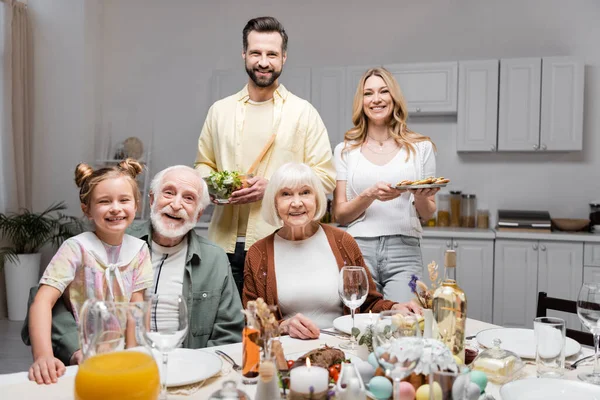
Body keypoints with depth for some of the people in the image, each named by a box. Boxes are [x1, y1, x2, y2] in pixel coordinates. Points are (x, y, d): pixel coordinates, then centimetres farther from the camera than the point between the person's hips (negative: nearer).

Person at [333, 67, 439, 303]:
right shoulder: (345, 150, 7)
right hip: (358, 249, 0)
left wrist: (421, 198, -9)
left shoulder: (421, 148, 8)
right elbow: (340, 215, 5)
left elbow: (427, 215, 13)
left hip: (404, 251, 0)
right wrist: (370, 195, -12)